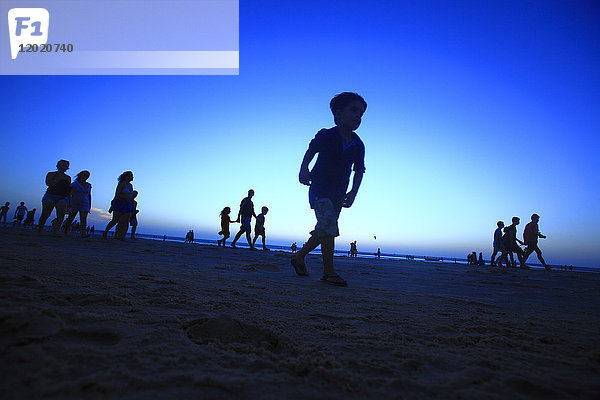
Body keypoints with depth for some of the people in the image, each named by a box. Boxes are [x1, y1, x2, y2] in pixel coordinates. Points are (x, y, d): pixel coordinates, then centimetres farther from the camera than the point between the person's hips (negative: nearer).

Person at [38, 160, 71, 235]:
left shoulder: (68, 178, 19)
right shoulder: (51, 174, 8)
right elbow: (49, 183, -10)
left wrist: (69, 202, 16)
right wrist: (59, 178, -12)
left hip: (63, 198, 2)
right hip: (50, 196, -2)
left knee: (61, 215, -20)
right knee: (45, 215, -3)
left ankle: (55, 232, -24)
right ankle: (39, 231, 13)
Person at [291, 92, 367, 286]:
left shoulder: (358, 146, 4)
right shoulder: (326, 136, -6)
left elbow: (359, 171, 9)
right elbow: (310, 151, 7)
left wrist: (353, 192, -4)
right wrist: (304, 169, -11)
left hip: (338, 194, 6)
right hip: (319, 188, -6)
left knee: (323, 231, 11)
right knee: (329, 227, -19)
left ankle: (299, 256, 30)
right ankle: (329, 271, -11)